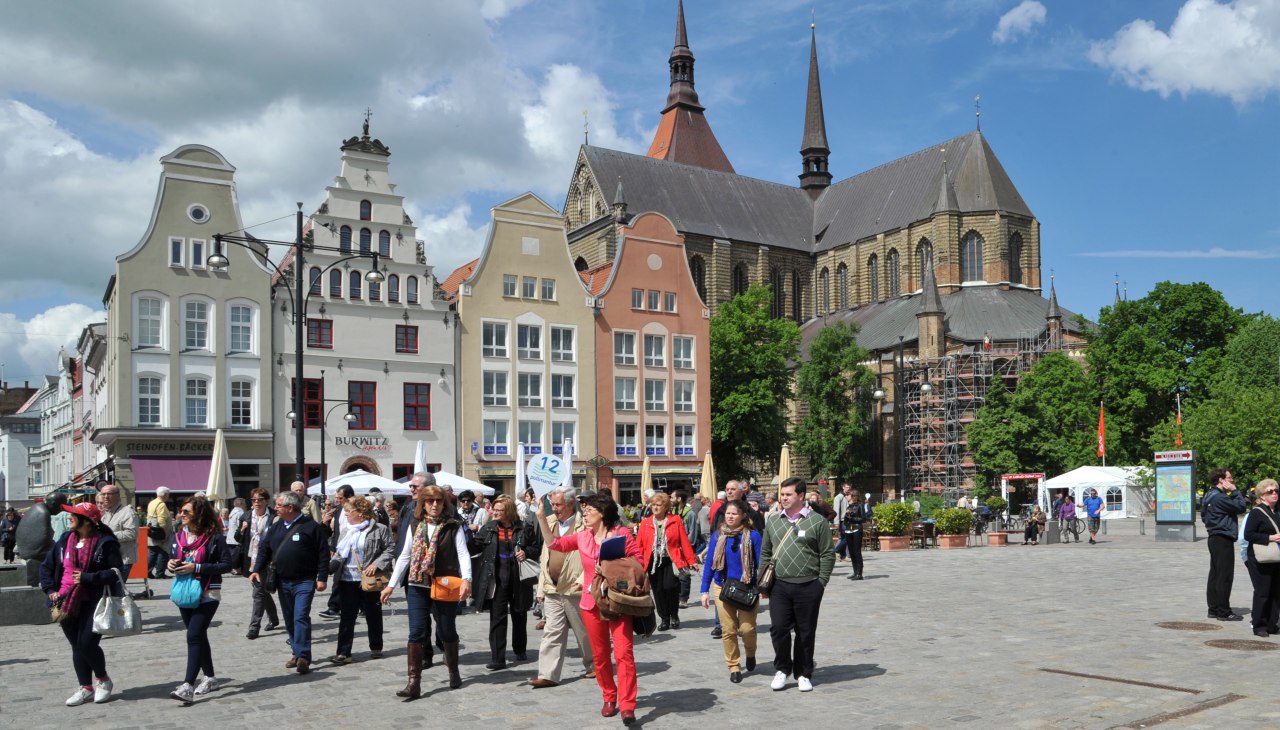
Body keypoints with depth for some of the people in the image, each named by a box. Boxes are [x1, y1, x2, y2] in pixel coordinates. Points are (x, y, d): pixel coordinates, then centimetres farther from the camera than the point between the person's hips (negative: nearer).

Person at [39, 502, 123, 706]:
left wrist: (87, 578, -19)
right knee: (76, 646, 11)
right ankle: (85, 688, 22)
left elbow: (116, 572, -14)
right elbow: (46, 566, 16)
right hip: (66, 603, 6)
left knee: (87, 644, -10)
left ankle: (103, 680, 16)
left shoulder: (105, 543, -10)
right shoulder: (65, 540, 8)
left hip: (92, 603, -6)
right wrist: (50, 590, 5)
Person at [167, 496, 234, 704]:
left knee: (194, 635, -15)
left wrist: (197, 567, -20)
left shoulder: (214, 537, -12)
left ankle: (188, 686, -17)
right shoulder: (178, 535, 8)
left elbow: (227, 564, -14)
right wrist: (171, 565, -5)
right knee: (199, 637, 14)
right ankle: (210, 678, 27)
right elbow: (174, 559, 19)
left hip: (207, 595, -7)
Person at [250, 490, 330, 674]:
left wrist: (322, 578, -12)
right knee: (289, 619, 12)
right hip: (283, 582, 7)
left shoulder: (311, 526, -8)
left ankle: (303, 656, -13)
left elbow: (323, 553, -8)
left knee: (301, 617, -14)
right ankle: (297, 653, 22)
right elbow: (264, 549, 15)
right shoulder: (276, 527, 10)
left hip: (304, 582, -7)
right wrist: (257, 570, 1)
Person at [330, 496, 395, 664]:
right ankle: (343, 652, 3)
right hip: (347, 581, 5)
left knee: (373, 616, 10)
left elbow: (390, 549, -10)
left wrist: (376, 564, -20)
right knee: (346, 617, 2)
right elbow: (339, 553, 18)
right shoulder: (347, 531, 13)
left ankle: (376, 648, 25)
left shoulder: (379, 529, -8)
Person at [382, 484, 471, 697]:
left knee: (446, 631, 10)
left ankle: (454, 672, 29)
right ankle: (414, 683, -3)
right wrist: (391, 585, 8)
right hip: (418, 586, 3)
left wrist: (466, 579, -28)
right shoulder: (415, 526, 9)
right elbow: (404, 557, 12)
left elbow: (463, 554, -12)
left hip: (444, 587, -3)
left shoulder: (453, 527, -2)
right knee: (416, 633, -4)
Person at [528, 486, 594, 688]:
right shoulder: (551, 524, 13)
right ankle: (547, 675, 4)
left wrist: (584, 579, -23)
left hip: (575, 590, -6)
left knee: (585, 632, 9)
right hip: (553, 590, 6)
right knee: (552, 633, 3)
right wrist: (542, 588, 16)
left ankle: (594, 666, 28)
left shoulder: (584, 526, -10)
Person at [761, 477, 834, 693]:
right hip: (779, 586, 3)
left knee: (806, 633, 7)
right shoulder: (774, 522, 10)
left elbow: (827, 555, -2)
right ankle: (782, 670, 19)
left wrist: (821, 582, -6)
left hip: (808, 587, -3)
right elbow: (765, 553, 15)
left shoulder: (817, 521, -3)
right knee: (778, 629, 0)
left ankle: (803, 674, 22)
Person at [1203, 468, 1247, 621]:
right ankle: (1224, 612, -2)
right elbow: (1240, 507, -17)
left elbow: (1203, 514, 21)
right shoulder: (1219, 497, -18)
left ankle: (1214, 609, 18)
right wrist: (1235, 491, -8)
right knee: (1225, 576, -6)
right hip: (1223, 539, -11)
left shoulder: (1209, 496, 14)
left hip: (1214, 538, 11)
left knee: (1215, 575, 13)